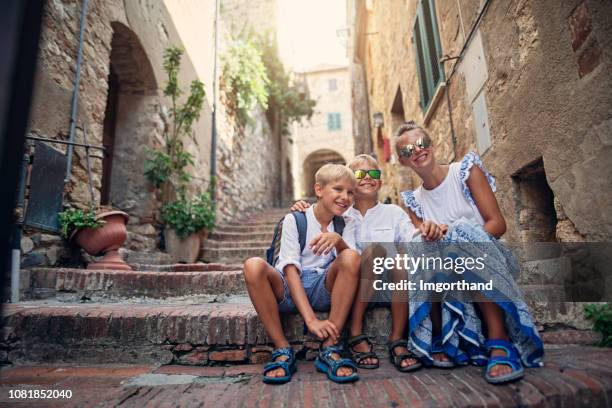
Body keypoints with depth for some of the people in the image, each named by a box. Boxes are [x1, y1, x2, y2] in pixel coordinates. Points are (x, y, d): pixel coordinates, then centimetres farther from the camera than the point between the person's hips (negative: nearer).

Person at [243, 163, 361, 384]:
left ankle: (330, 350, -21)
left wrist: (338, 240, -34)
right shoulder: (294, 220, -3)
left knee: (351, 257, -25)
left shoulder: (346, 225, 9)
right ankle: (283, 351, -19)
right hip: (289, 290, -2)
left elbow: (350, 261, -11)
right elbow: (291, 269, -15)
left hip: (324, 289, 2)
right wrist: (311, 318, -27)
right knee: (254, 266, -29)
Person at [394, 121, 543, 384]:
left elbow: (498, 223, -7)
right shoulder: (414, 200, 10)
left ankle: (499, 340, -30)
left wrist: (457, 238, -24)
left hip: (487, 259, -2)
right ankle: (441, 340, -13)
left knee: (464, 233, -33)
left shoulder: (466, 170, 1)